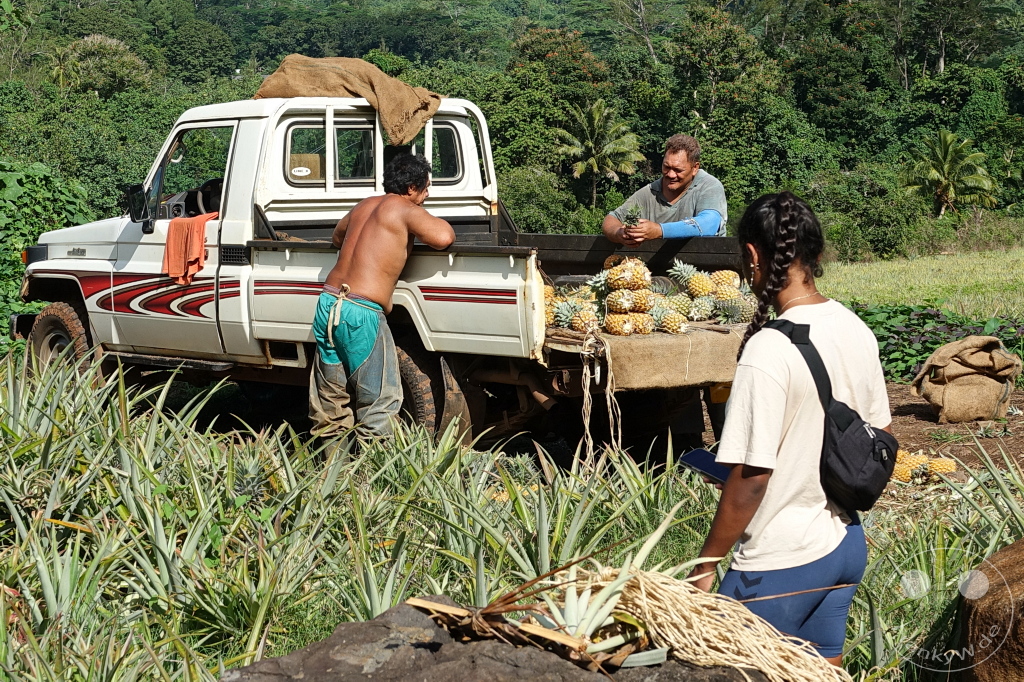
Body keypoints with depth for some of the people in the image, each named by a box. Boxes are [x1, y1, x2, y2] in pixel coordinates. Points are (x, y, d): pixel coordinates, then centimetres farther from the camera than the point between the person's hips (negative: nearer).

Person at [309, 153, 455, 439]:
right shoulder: (405, 209, -5)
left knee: (331, 396, 14)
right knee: (381, 400, 0)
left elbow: (337, 237, 36)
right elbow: (443, 238, -18)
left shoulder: (364, 206, 18)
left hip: (327, 301, 8)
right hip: (361, 312, -8)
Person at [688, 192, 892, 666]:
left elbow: (751, 479, -21)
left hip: (781, 564, -7)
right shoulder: (858, 331, 0)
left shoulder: (769, 350, -23)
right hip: (846, 545, 7)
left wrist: (706, 565, -11)